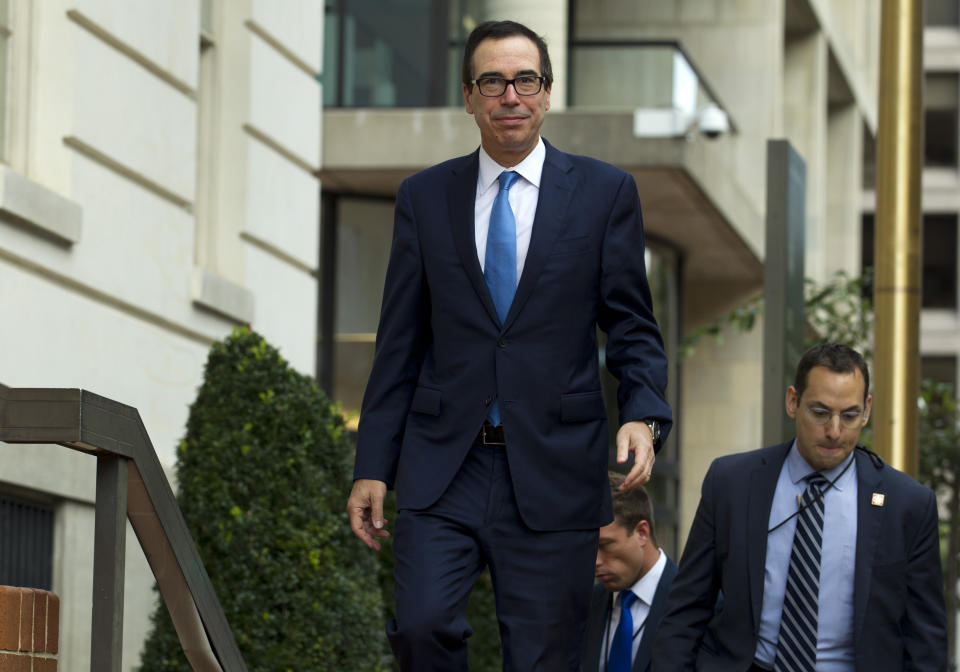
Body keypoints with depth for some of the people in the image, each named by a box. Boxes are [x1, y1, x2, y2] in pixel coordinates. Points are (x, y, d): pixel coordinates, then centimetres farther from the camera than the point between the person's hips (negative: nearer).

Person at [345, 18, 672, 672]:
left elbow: (634, 329, 6)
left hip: (553, 468, -1)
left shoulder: (605, 192, 5)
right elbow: (399, 344, 10)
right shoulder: (424, 197, 10)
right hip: (443, 467, 1)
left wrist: (643, 416, -13)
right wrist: (372, 467, 5)